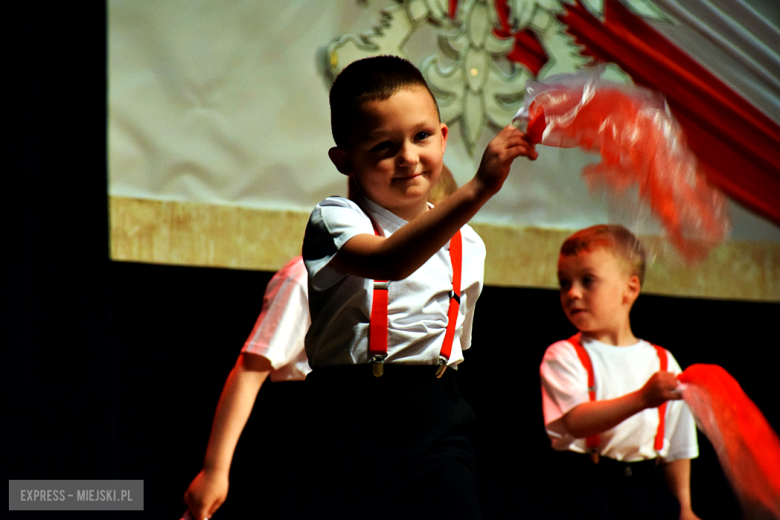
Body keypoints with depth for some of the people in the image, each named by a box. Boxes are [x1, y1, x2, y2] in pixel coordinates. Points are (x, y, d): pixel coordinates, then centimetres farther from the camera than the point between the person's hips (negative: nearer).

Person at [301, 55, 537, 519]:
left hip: (438, 425, 4)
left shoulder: (467, 245, 12)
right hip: (355, 420, -4)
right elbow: (390, 261, -29)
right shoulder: (335, 220, -6)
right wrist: (478, 190, -40)